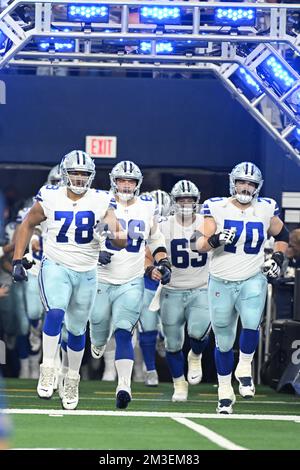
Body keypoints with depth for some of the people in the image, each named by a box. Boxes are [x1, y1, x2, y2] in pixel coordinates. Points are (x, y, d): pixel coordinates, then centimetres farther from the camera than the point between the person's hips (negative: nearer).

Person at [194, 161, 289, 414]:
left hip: (253, 281, 0)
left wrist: (277, 258, 3)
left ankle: (244, 369, -2)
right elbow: (200, 244, -7)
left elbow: (282, 235, 19)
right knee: (224, 341, 7)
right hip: (221, 282, 0)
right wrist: (215, 240, -27)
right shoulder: (217, 208, -4)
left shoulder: (266, 210, 1)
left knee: (251, 323, -27)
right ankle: (225, 391, 23)